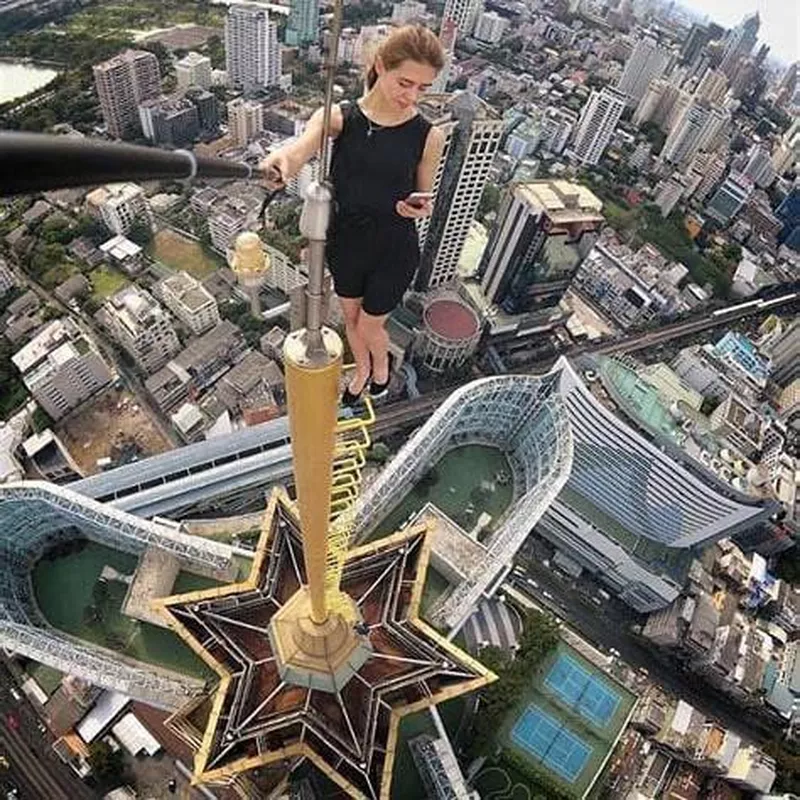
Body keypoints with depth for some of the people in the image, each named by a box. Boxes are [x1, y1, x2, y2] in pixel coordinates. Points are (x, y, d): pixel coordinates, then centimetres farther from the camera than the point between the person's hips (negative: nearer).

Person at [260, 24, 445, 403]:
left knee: (369, 327, 14)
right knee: (351, 318, 23)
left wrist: (418, 208, -26)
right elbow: (302, 146, -34)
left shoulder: (428, 136, -12)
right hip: (344, 244, 2)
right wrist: (280, 162, -59)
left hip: (394, 252, -2)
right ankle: (362, 370, 56)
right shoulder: (339, 118, -13)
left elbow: (421, 198, 0)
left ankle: (382, 363, 52)